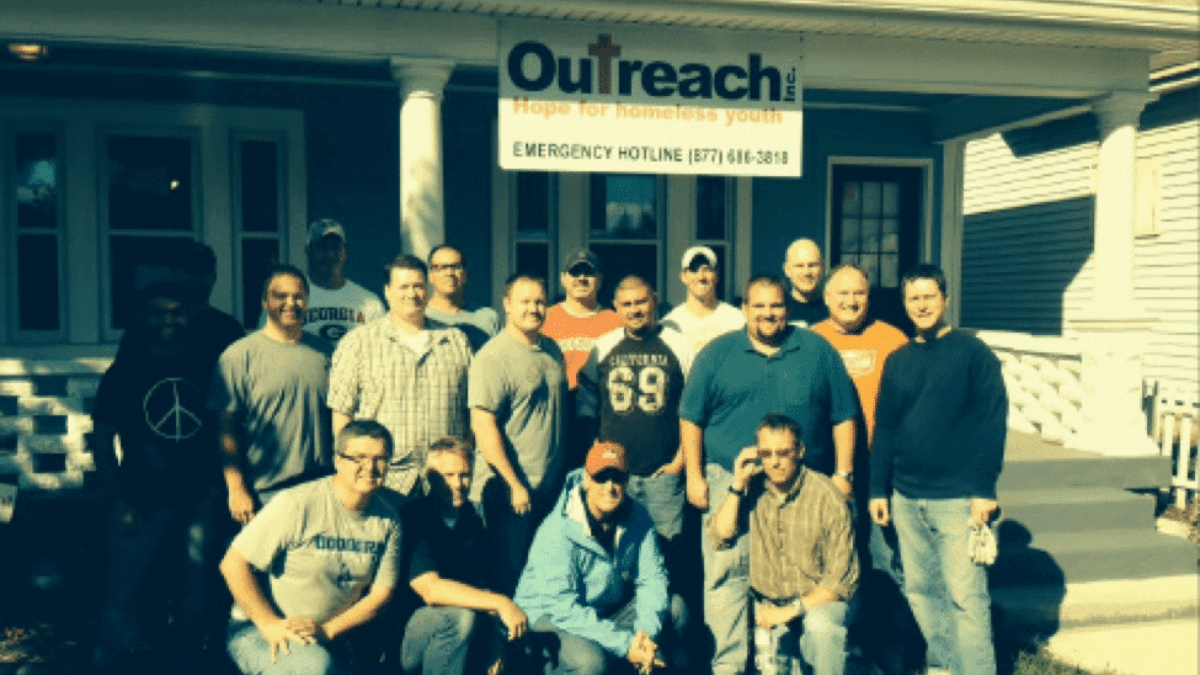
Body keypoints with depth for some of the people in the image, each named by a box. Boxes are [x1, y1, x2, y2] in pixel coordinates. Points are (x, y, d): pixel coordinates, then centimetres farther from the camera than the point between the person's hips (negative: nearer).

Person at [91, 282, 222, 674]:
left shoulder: (210, 369, 6)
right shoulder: (123, 373, 2)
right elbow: (102, 443, 2)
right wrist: (120, 504, -6)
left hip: (201, 501, 2)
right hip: (143, 503, -2)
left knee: (195, 603, 10)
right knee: (124, 599, -3)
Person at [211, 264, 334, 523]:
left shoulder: (325, 354, 10)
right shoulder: (238, 357, -2)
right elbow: (226, 429, -4)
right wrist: (237, 490, -8)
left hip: (322, 491, 3)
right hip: (264, 495, -3)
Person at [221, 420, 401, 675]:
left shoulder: (388, 521, 2)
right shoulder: (297, 504, -14)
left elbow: (381, 592, 5)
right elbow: (233, 563, -12)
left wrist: (326, 630, -10)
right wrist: (270, 625, -17)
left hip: (331, 642, 5)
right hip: (257, 632, -5)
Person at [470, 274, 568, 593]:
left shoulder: (551, 349, 10)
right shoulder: (493, 357, -14)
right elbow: (484, 426, -19)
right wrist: (515, 485, -19)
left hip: (551, 487, 7)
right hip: (511, 492, -7)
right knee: (509, 575, 3)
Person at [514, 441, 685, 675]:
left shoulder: (636, 516, -7)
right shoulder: (557, 532, -25)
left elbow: (652, 577, -3)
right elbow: (564, 608, -27)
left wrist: (647, 630, -22)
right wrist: (625, 644, -31)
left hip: (610, 608, 6)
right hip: (550, 614, -6)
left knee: (674, 608, -10)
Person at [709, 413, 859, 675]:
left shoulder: (827, 497, -13)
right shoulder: (753, 489, -1)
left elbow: (843, 580, -12)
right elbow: (720, 537, -9)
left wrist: (794, 609, -18)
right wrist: (738, 485, -16)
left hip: (821, 599, -3)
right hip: (769, 602, 3)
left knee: (820, 625, -34)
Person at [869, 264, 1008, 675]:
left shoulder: (973, 353, -3)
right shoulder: (897, 361, 11)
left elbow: (992, 423, -8)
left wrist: (983, 489, -13)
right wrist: (878, 489, 9)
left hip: (957, 498, -5)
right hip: (906, 498, 6)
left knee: (965, 595, -6)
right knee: (919, 590, 12)